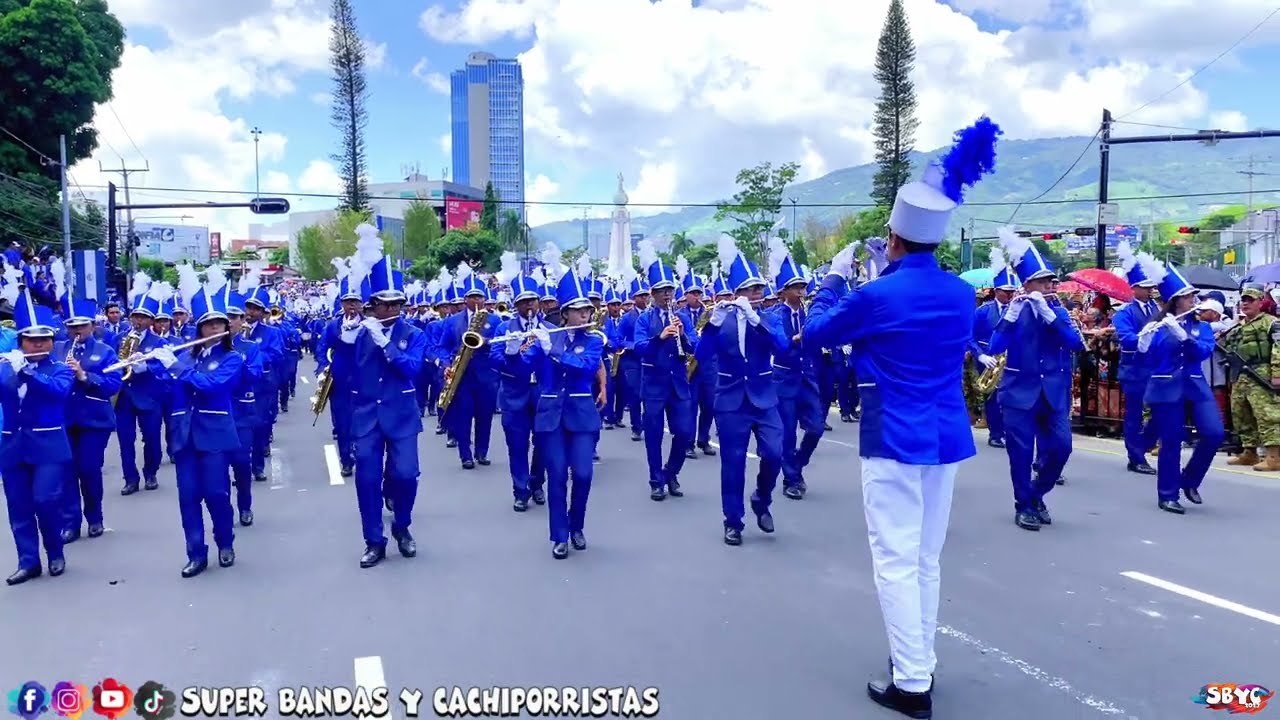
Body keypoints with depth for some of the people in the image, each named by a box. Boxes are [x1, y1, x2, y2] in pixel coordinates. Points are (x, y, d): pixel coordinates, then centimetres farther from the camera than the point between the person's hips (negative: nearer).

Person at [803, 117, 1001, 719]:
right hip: (948, 439, 7)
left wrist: (835, 277, 14)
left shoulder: (875, 296, -15)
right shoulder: (962, 294, 3)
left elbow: (816, 334, 1)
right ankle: (918, 662, 29)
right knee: (925, 560, 17)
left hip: (894, 442, -6)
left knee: (895, 562, 1)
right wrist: (894, 271, 23)